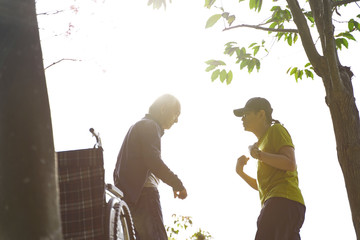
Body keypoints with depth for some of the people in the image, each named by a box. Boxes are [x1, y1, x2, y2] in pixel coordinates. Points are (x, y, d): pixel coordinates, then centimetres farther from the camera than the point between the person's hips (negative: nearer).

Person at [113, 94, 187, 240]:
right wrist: (177, 184, -14)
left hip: (129, 193, 10)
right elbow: (153, 161, -17)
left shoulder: (139, 126, 28)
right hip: (143, 191, -10)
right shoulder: (149, 126, -3)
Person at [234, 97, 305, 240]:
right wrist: (240, 172, 22)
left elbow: (290, 164, -8)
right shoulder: (262, 143, 33)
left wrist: (258, 154, -3)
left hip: (283, 201, -9)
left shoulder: (276, 130, 9)